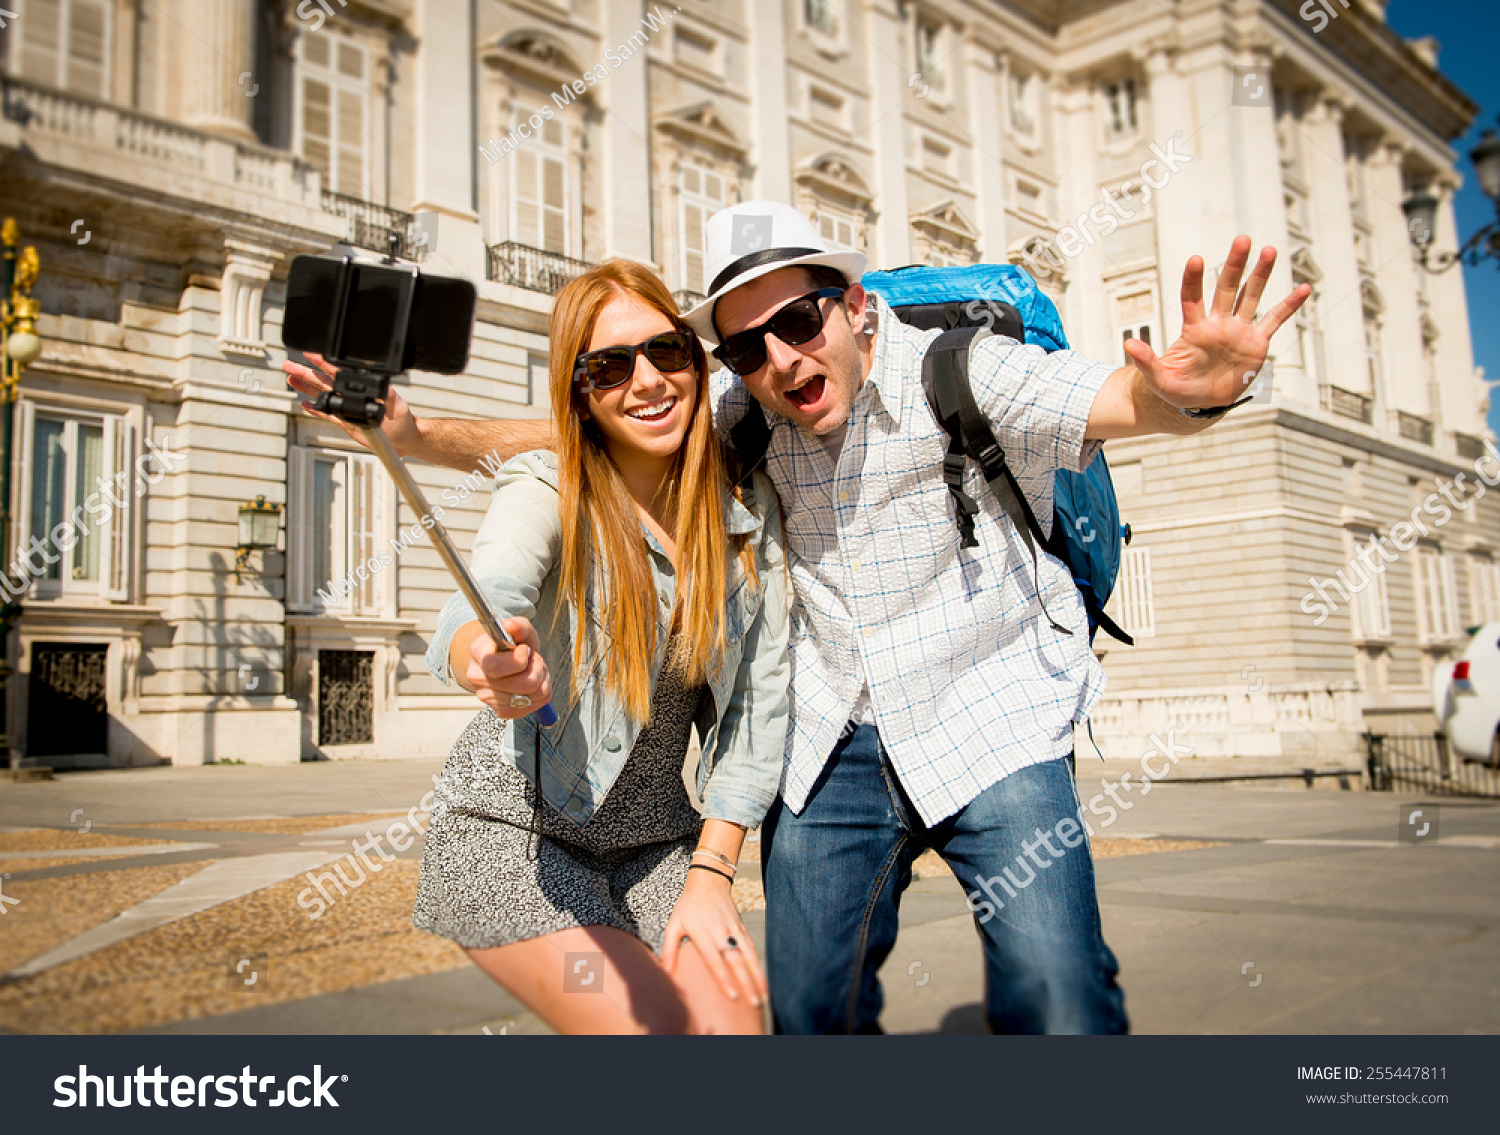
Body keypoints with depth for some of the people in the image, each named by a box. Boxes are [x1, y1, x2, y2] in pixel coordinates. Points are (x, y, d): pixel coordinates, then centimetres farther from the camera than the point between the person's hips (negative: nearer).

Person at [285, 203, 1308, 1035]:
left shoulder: (953, 376, -15)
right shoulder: (740, 419, -3)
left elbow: (1123, 401, -28)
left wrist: (1190, 388, -53)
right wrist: (414, 434, -11)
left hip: (988, 718, -3)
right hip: (832, 743, 4)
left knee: (1060, 1008, -16)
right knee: (809, 1009, 11)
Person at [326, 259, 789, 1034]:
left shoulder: (748, 508, -3)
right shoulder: (547, 494, -14)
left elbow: (757, 698, -3)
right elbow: (481, 603, -35)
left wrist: (711, 874, -9)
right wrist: (485, 658, -59)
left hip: (653, 838, 5)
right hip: (515, 825, -4)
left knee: (738, 1019, -8)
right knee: (661, 1025, -18)